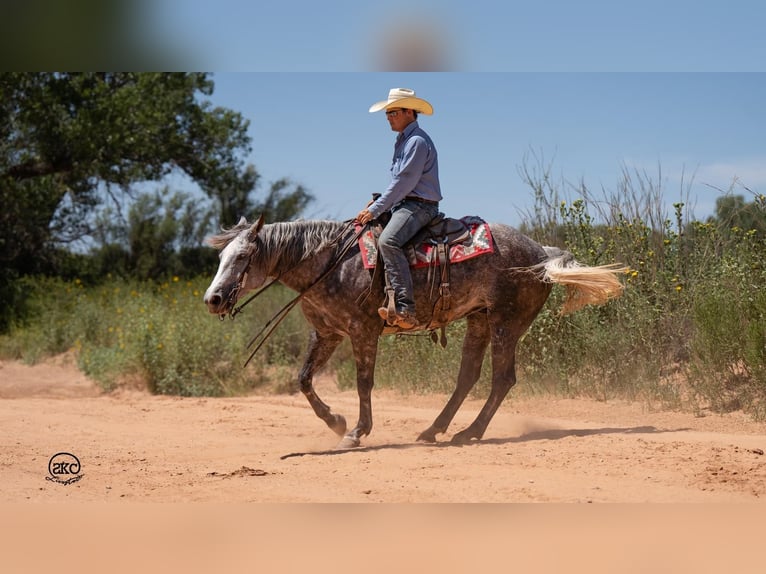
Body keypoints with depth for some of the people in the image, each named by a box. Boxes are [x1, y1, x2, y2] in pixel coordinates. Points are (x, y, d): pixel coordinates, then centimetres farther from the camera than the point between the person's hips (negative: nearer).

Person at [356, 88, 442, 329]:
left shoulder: (417, 141, -13)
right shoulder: (403, 140, 20)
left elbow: (404, 182, -18)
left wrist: (375, 210, -17)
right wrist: (377, 201, 10)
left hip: (419, 205, -11)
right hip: (402, 205, 11)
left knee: (388, 241, -34)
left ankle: (405, 309, -41)